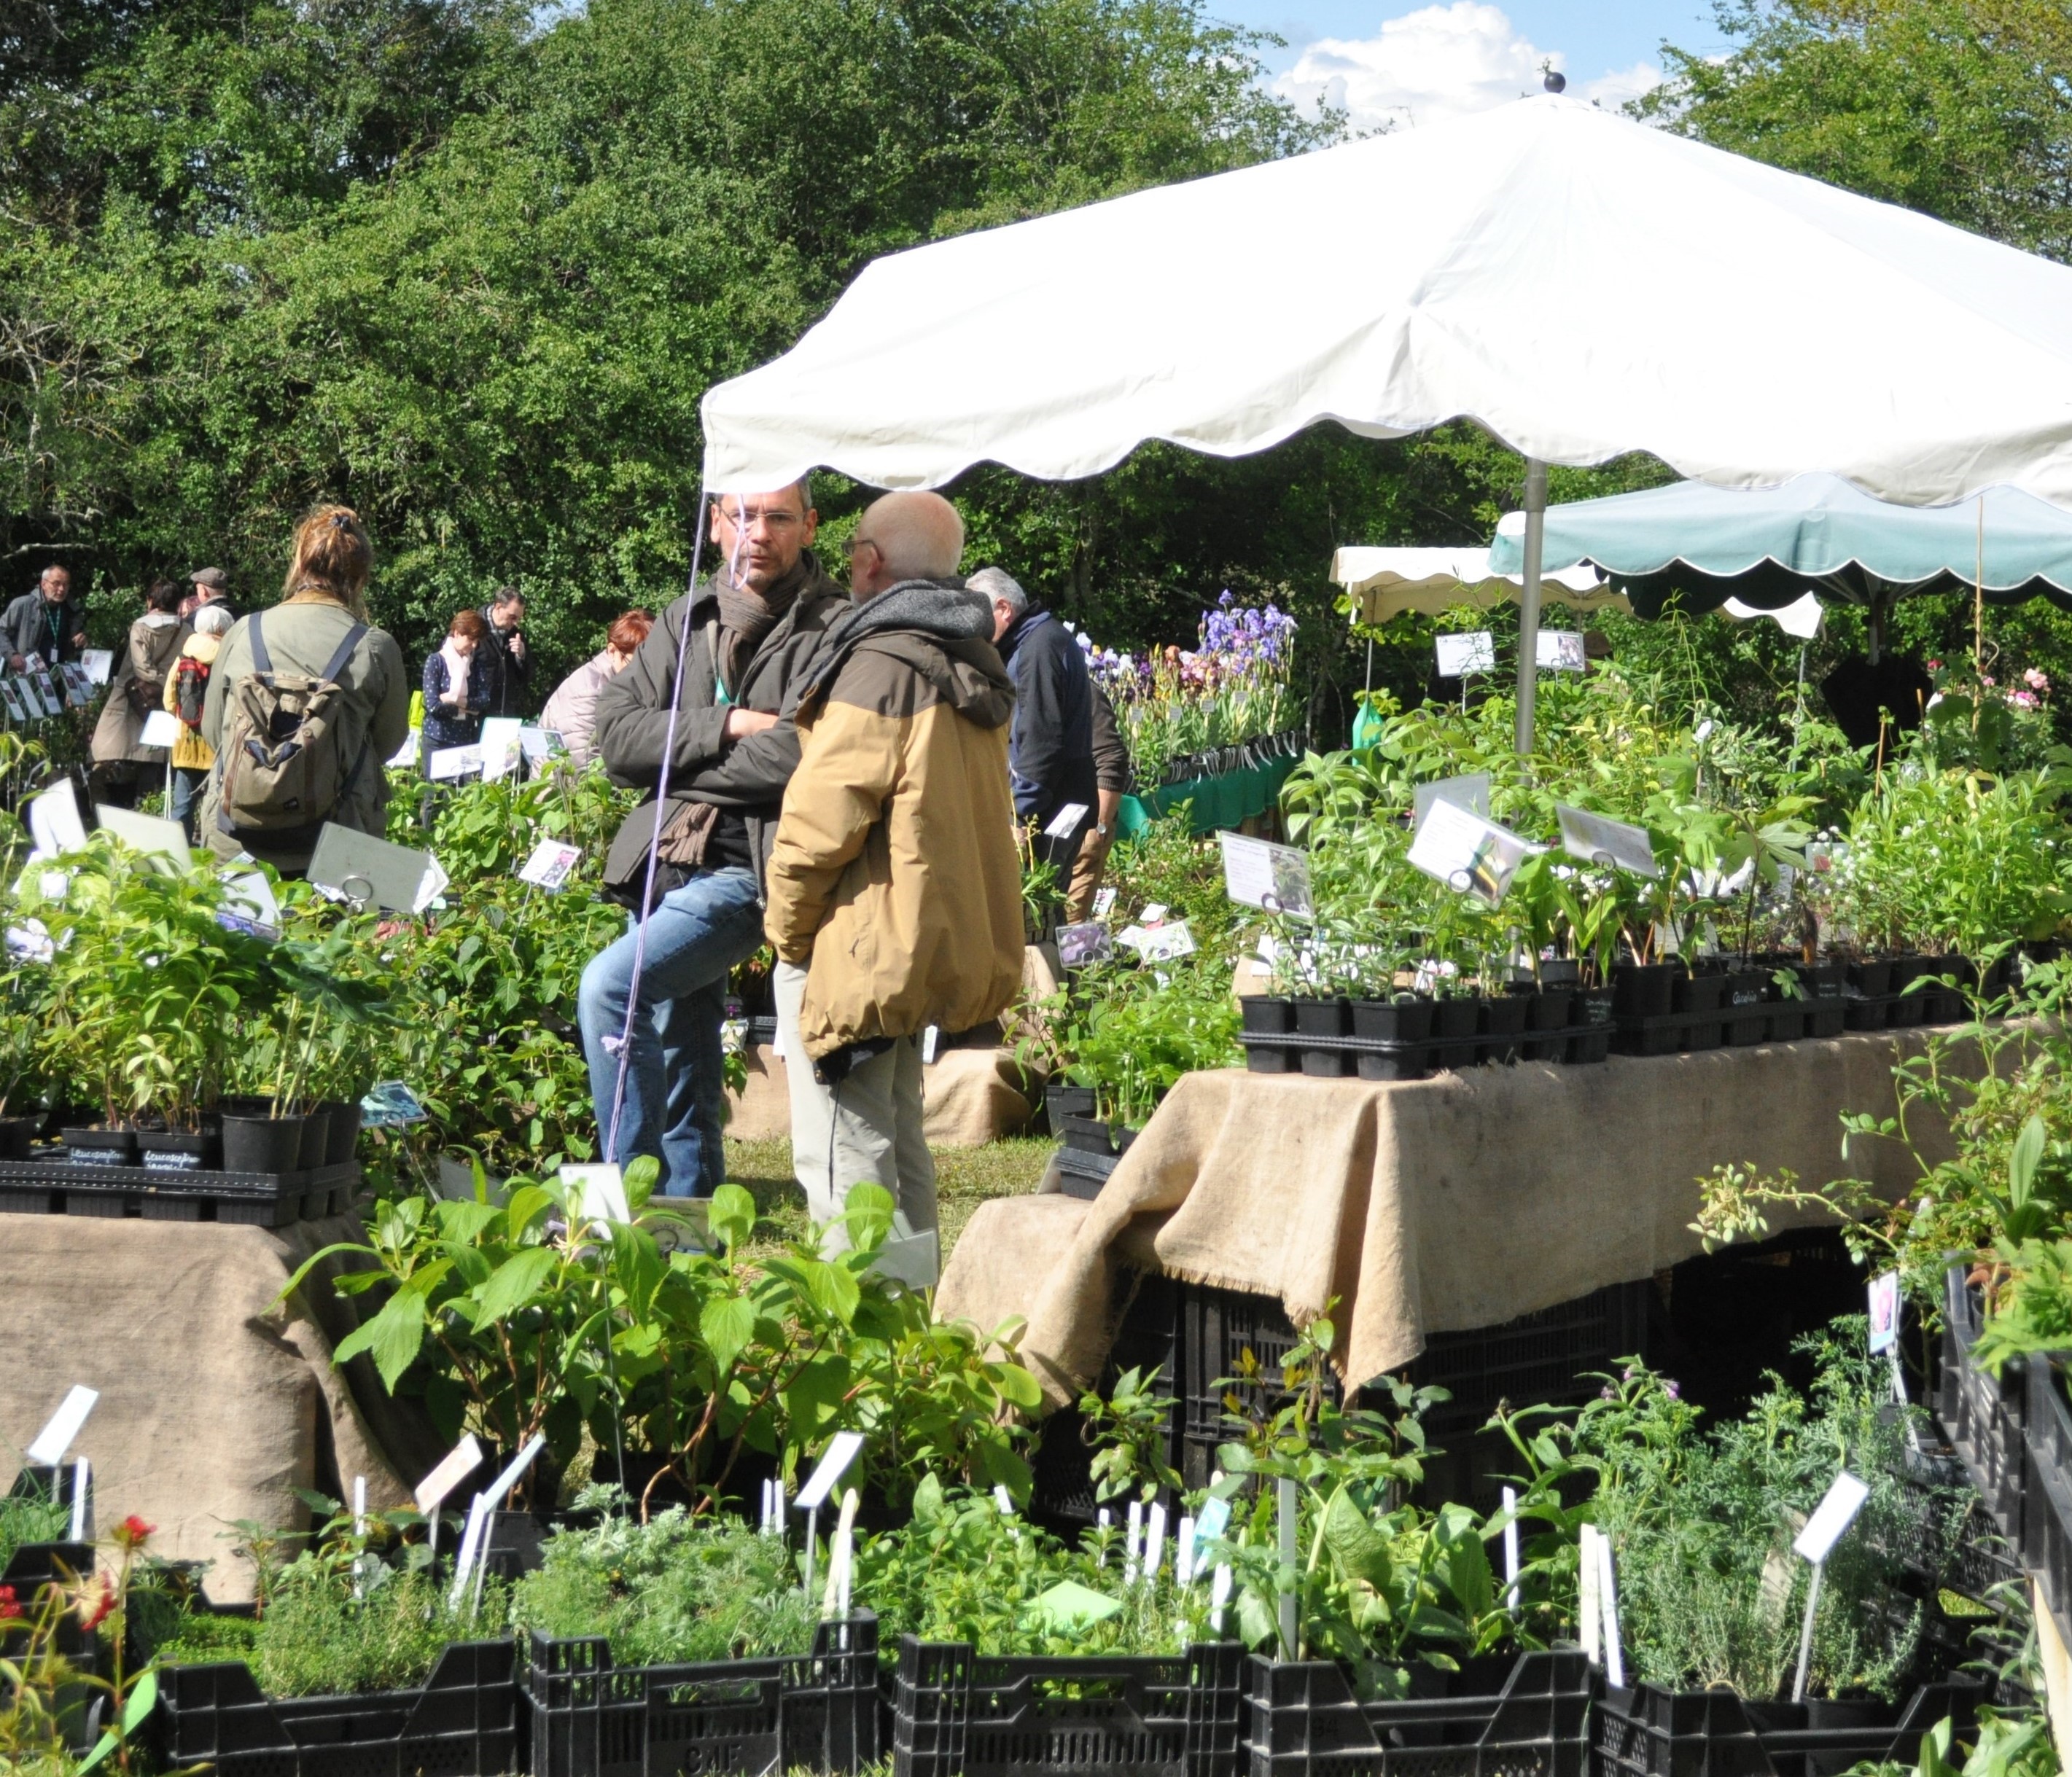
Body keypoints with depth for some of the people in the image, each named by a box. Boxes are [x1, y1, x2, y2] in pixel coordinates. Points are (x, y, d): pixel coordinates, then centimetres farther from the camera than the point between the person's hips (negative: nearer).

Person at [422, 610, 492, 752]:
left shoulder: (477, 662, 6)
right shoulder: (435, 661, -6)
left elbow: (484, 701, -2)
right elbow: (433, 706, -13)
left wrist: (455, 700, -15)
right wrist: (469, 707, -5)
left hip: (467, 739, 3)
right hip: (438, 739, -3)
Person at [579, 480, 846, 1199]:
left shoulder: (832, 628, -6)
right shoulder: (688, 619, 14)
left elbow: (793, 755, -18)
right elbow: (614, 731, 4)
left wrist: (679, 760, -6)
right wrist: (723, 728, -10)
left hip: (749, 873, -7)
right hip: (671, 869, 7)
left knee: (610, 986, -24)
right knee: (682, 1071, 13)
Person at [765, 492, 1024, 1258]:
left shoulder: (879, 667, -17)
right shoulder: (972, 667, 12)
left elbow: (820, 821, -19)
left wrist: (786, 929, -5)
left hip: (855, 955, -10)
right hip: (933, 951, 10)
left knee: (844, 1173, -6)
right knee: (899, 1155, 19)